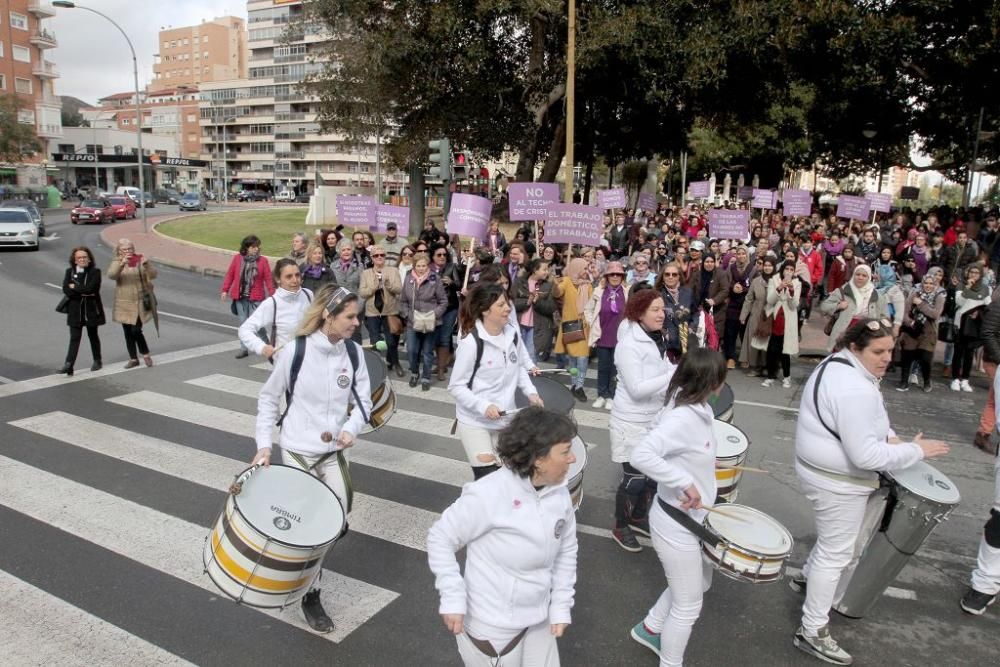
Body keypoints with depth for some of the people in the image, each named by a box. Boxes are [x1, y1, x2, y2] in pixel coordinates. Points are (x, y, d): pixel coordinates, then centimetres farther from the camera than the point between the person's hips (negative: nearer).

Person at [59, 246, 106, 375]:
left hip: (91, 309, -1)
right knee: (74, 337, -4)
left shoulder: (95, 272, -5)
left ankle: (97, 361, 29)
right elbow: (66, 290, -7)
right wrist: (83, 292, -16)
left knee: (93, 335, 14)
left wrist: (74, 287, -9)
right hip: (75, 310, 2)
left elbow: (90, 288, -19)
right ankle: (69, 365, -10)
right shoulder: (69, 272, 4)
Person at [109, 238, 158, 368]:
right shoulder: (116, 262, 1)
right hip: (124, 303, 3)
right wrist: (121, 263, -36)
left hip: (140, 302, -3)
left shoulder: (140, 260, -1)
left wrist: (147, 265, -33)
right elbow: (111, 275, -19)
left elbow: (153, 274, -13)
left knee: (135, 330, -10)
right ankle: (133, 358, 22)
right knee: (127, 332, 9)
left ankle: (145, 354, 12)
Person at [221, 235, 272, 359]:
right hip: (240, 297, 2)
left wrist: (271, 295, -7)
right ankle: (244, 348, 18)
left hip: (255, 298, -2)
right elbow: (229, 274, 6)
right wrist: (225, 290, 2)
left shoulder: (263, 260, -2)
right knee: (243, 323, 9)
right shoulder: (237, 258, 3)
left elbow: (268, 278, -3)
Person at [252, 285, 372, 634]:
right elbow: (268, 399, -3)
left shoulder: (353, 352, -6)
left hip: (334, 450, 4)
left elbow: (362, 401, 0)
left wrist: (350, 429, -20)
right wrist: (264, 444, -9)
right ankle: (310, 595, 22)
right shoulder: (294, 351, -16)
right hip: (298, 451, -4)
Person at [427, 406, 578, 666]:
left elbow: (567, 552, 6)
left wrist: (561, 607, 3)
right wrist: (452, 598, -17)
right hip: (493, 624, -5)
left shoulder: (560, 495, -6)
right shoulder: (489, 494, -25)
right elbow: (440, 539, -15)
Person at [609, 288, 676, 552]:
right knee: (635, 478, 2)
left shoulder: (657, 339, 5)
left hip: (655, 418, 8)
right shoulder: (628, 345, -22)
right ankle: (620, 527, 22)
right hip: (632, 422, -8)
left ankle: (638, 518, 37)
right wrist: (676, 374, -29)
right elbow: (636, 389, -26)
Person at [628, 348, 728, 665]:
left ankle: (649, 628, 46)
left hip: (691, 518, 9)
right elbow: (639, 455, -43)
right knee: (688, 606, 10)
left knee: (701, 582, 29)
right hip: (676, 524, -9)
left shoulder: (696, 409, -2)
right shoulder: (682, 418, -31)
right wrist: (685, 481, -37)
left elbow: (658, 427, 15)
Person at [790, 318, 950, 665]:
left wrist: (886, 435, 1)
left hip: (824, 470, 10)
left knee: (835, 540, 31)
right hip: (838, 482, -10)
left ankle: (808, 578, 52)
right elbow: (865, 455, -30)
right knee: (837, 554, 4)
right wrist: (916, 450, -19)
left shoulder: (835, 366, 2)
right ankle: (812, 632, 16)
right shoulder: (855, 389, -31)